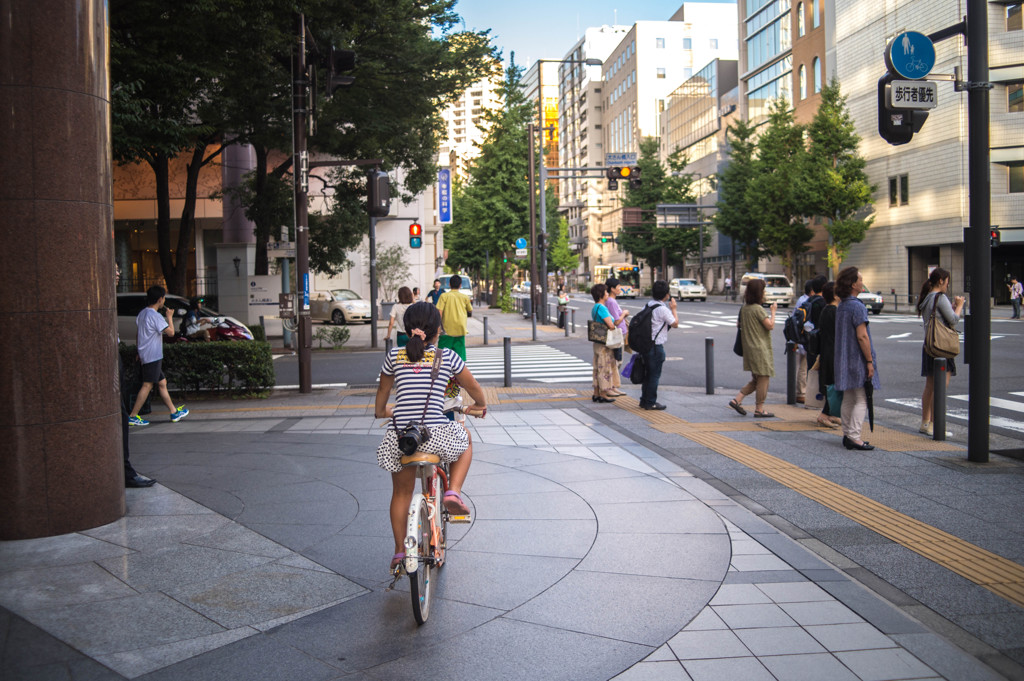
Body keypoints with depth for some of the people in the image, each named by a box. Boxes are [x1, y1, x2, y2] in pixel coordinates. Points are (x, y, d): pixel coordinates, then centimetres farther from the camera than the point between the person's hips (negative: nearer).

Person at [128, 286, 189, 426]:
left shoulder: (142, 313, 12)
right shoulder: (155, 316, -17)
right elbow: (171, 332, -18)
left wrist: (140, 352, 24)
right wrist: (169, 317, -2)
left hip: (146, 355, 10)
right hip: (153, 356, -10)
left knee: (162, 383, 14)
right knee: (147, 385, -9)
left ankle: (174, 412, 21)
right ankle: (133, 416, -9)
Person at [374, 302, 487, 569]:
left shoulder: (395, 356, 8)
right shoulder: (446, 356, 2)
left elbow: (382, 394, 24)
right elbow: (474, 388, 15)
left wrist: (381, 411, 46)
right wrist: (480, 406, 37)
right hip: (436, 435, -2)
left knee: (401, 492, 25)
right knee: (465, 438, 32)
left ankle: (399, 551, 28)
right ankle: (453, 492, 12)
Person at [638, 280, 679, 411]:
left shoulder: (648, 305, 8)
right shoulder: (663, 309, -17)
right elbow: (675, 324, -6)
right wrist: (673, 309, 4)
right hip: (656, 346, -8)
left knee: (648, 374, 16)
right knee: (654, 375, 0)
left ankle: (644, 400, 23)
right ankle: (651, 403, 5)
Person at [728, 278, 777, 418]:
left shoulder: (744, 308, 9)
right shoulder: (758, 309, -16)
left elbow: (738, 323, 19)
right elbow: (770, 325, -17)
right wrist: (773, 311, -6)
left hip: (749, 348, 9)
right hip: (760, 348, -9)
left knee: (756, 380, 16)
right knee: (763, 378, 0)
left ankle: (737, 399, 8)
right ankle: (759, 409, 3)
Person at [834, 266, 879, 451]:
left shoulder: (841, 306, 12)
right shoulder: (857, 307, -16)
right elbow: (862, 336, -20)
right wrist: (869, 361, -15)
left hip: (845, 360, 9)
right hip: (858, 360, -9)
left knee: (848, 399, 12)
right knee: (861, 400, -5)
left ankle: (847, 435, 16)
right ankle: (854, 437, -8)